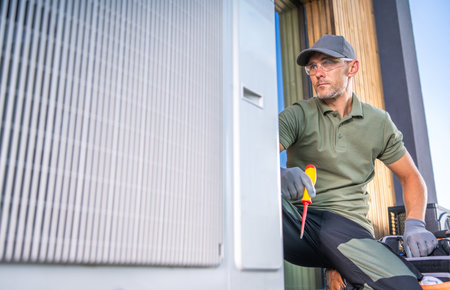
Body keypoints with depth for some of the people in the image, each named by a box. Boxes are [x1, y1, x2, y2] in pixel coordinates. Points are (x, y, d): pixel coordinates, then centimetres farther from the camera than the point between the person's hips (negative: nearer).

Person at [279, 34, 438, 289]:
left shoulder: (378, 122, 13)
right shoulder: (298, 116, 5)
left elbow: (411, 177, 20)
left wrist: (415, 224, 1)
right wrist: (280, 173, -34)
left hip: (348, 224, 2)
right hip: (299, 219, -1)